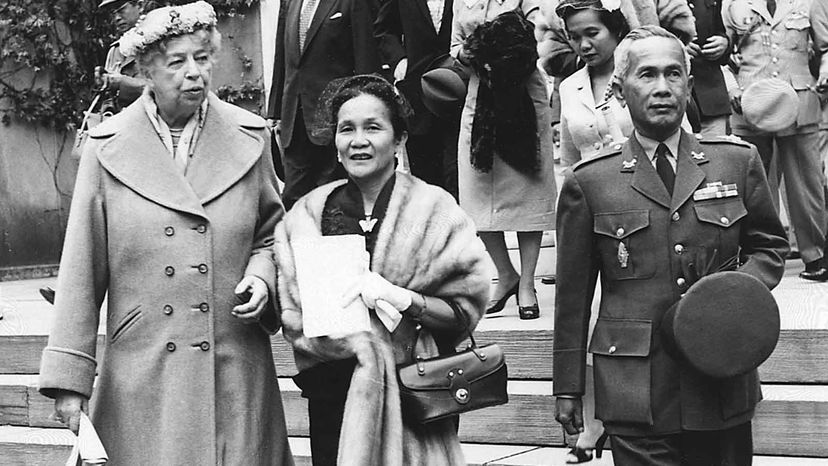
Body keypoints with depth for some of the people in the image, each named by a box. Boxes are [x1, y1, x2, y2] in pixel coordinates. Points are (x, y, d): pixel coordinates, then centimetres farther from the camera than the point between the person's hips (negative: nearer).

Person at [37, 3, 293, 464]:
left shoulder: (249, 137, 4)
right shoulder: (107, 146, 0)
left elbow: (271, 232, 18)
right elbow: (81, 269, 1)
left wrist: (261, 276, -5)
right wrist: (70, 379, -2)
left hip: (235, 375, 1)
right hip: (140, 380, -1)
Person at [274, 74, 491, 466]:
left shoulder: (433, 209, -2)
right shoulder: (308, 215, 5)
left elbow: (466, 310, -4)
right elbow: (293, 316, 5)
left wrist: (403, 299, -20)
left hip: (413, 396, -2)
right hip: (332, 398, 2)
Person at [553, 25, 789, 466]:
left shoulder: (738, 162, 6)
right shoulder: (588, 182, 0)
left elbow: (769, 245, 18)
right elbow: (573, 296, 4)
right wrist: (567, 388, 6)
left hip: (723, 382, 3)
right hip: (635, 394, -2)